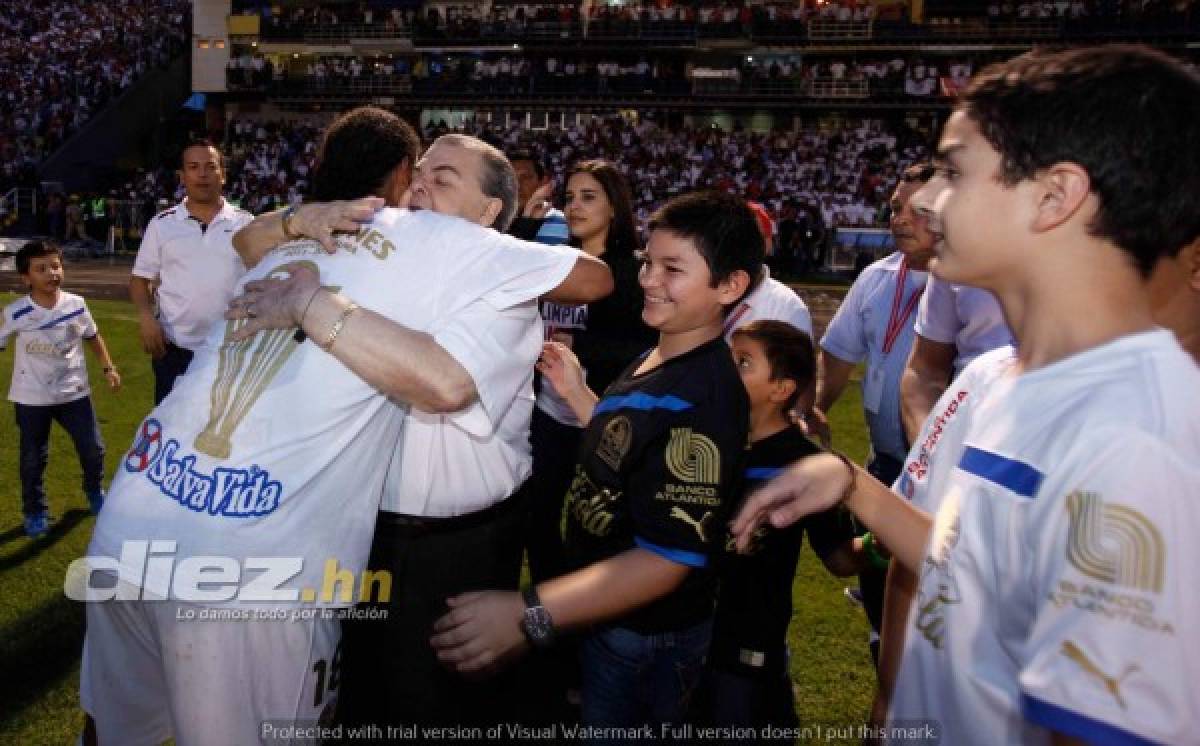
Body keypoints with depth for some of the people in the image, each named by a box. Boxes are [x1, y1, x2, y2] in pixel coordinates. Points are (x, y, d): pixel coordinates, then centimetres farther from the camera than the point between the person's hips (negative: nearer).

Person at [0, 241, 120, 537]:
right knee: (33, 459, 9)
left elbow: (92, 336, 11)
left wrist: (108, 368, 9)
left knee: (93, 449, 9)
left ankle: (95, 492, 37)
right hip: (31, 399, -2)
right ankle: (35, 512, 28)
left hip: (74, 393, 2)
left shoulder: (76, 304, -7)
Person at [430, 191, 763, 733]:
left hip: (644, 638, -8)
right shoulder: (656, 358, 1)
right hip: (600, 609, 8)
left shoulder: (704, 398, -30)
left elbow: (667, 560, -33)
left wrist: (530, 613, -39)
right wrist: (576, 393, 1)